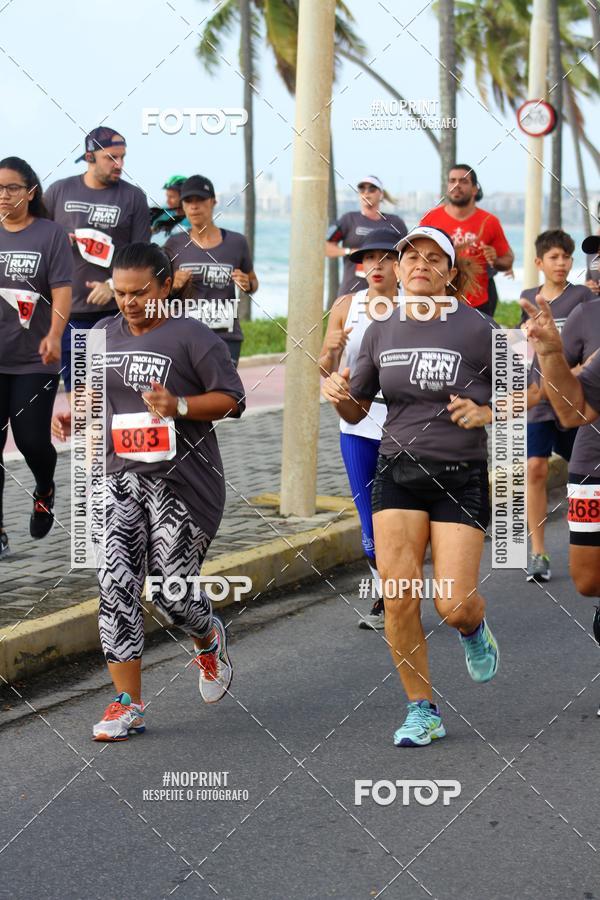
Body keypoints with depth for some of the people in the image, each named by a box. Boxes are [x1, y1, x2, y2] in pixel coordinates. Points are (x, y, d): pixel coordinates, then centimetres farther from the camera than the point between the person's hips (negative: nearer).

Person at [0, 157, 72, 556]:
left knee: (32, 440, -3)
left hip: (35, 360, -2)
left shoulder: (51, 234, -2)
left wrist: (54, 336, -24)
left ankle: (45, 491, 32)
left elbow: (62, 290, -9)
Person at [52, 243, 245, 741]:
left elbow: (232, 399, -7)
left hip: (182, 480, -5)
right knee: (115, 584, -8)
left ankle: (210, 639, 35)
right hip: (120, 477, 5)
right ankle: (128, 704, -1)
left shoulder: (193, 337, -7)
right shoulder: (104, 335, 11)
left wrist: (178, 406, -21)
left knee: (172, 590, -3)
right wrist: (74, 415, 4)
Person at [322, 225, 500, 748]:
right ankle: (423, 712, 7)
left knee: (454, 606, -9)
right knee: (399, 597, -10)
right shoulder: (381, 331, 5)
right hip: (398, 470, 3)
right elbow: (356, 411, 13)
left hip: (462, 475, -3)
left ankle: (475, 630, 30)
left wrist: (484, 414, -19)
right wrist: (339, 393, -9)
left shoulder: (478, 330, -6)